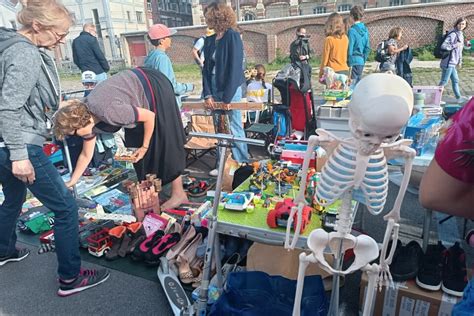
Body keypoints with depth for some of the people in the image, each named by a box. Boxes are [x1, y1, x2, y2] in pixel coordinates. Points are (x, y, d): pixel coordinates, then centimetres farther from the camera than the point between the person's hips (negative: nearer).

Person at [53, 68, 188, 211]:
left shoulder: (107, 112, -33)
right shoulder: (86, 115, -6)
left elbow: (150, 116, -22)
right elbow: (86, 155, 5)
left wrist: (144, 146, -11)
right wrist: (71, 183, 8)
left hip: (155, 89, -8)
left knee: (162, 145, -4)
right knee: (134, 146, 10)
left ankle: (179, 194, 7)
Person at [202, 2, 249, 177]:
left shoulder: (232, 36, -9)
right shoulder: (209, 40, 11)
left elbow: (235, 67, -14)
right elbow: (206, 68, 9)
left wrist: (227, 96, -16)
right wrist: (207, 94, -1)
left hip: (230, 90, -6)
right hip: (214, 89, 6)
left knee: (234, 128, 0)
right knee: (219, 129, 10)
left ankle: (242, 165, 14)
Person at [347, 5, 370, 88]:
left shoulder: (352, 30, -12)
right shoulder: (365, 30, 9)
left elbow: (350, 49, -13)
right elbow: (367, 48, 11)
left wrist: (349, 65, -9)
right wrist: (363, 60, 17)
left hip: (354, 62, -7)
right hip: (361, 62, 7)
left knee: (352, 86, -5)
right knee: (358, 84, 14)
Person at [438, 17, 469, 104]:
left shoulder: (461, 35, 15)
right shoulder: (453, 34, -15)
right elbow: (443, 46, -25)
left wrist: (460, 61, 22)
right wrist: (455, 45, -25)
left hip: (452, 63, 10)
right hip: (448, 62, -10)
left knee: (455, 80, 17)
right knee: (444, 82, -4)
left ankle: (458, 98, 28)